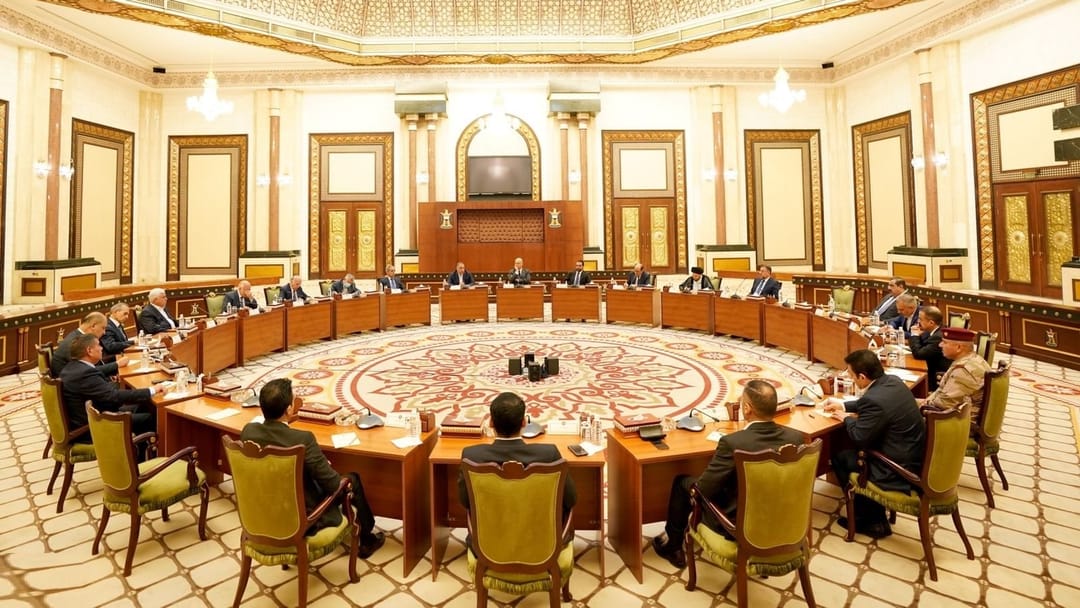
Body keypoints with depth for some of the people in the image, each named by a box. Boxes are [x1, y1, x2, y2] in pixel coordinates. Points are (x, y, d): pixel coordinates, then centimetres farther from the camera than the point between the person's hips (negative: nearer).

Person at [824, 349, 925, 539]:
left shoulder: (875, 400, -28)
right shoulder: (893, 381, 0)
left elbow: (859, 438, -16)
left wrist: (846, 418, 1)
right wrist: (843, 405, 21)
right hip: (916, 457, 9)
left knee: (840, 458, 7)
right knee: (851, 451, 20)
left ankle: (871, 520, 20)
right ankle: (873, 517, 25)